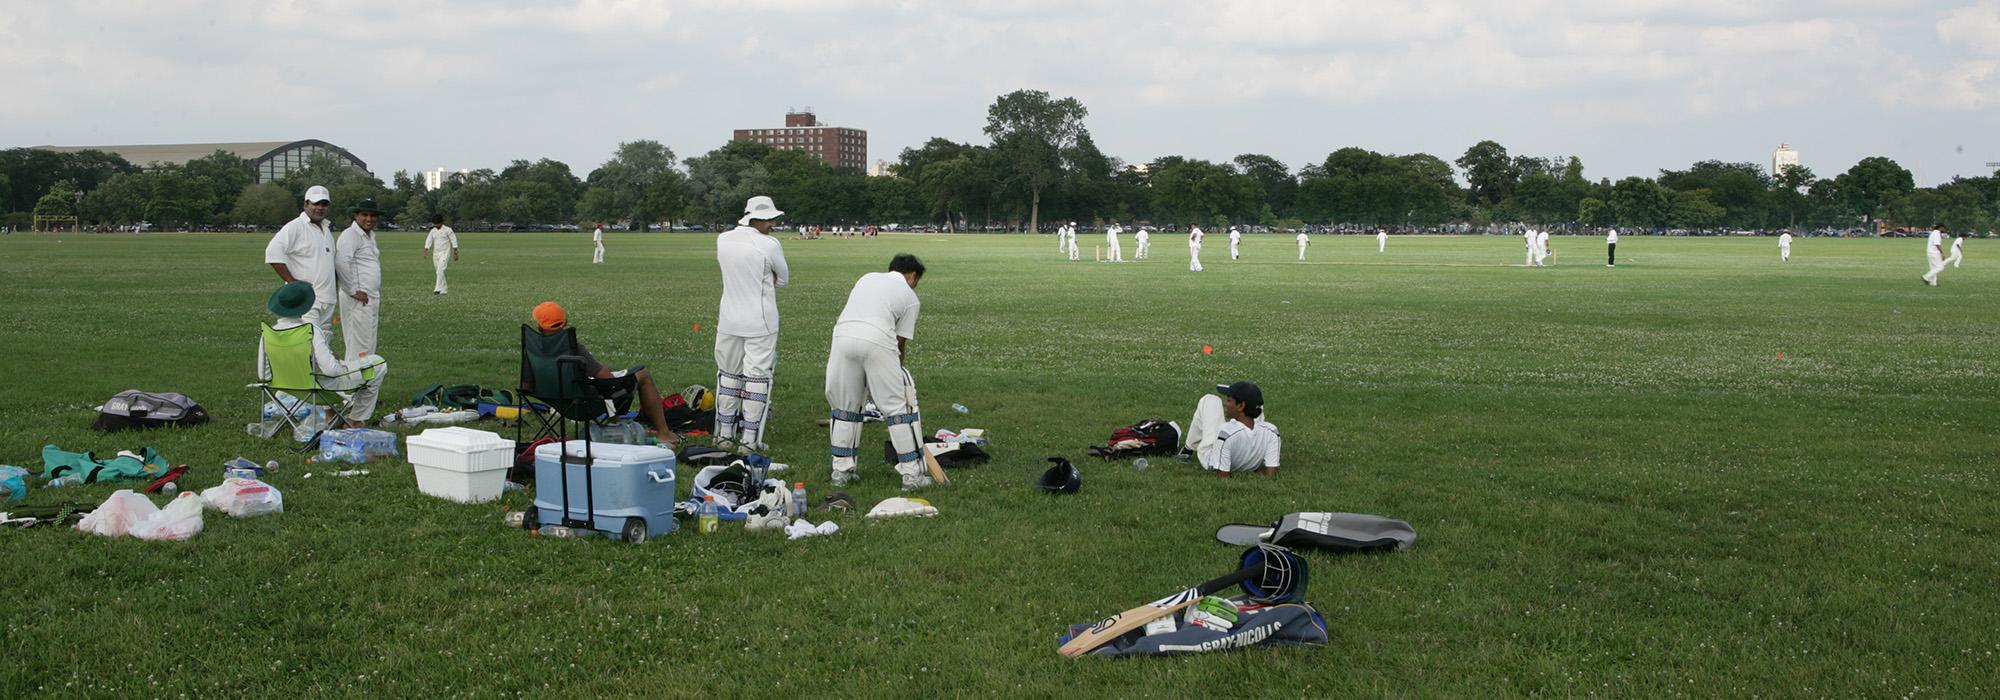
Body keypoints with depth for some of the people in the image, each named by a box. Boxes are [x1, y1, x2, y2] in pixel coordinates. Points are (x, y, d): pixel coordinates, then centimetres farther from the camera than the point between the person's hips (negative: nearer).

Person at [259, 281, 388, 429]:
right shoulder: (312, 330, -29)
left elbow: (264, 375, -5)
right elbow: (330, 369, -32)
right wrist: (341, 364, -9)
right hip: (325, 386, -7)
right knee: (379, 363, 11)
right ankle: (357, 419, 21)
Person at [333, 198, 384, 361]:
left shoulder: (370, 236, 18)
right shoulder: (350, 234, -11)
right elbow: (341, 262, -25)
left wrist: (377, 298, 16)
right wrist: (353, 291, -21)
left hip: (372, 300, 10)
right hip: (358, 300, -10)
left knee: (369, 346, 14)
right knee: (359, 347, -9)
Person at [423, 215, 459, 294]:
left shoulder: (448, 230, -5)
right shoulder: (433, 231, 10)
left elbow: (454, 241, -4)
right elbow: (429, 240, 1)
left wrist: (456, 253, -5)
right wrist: (426, 250, -15)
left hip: (445, 253, -6)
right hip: (436, 254, 6)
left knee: (440, 270, -19)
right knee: (439, 272, 9)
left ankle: (438, 289, -24)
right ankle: (444, 289, 19)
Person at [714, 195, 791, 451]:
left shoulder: (722, 240, 0)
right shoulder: (769, 245, -15)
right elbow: (783, 279, -1)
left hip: (729, 322, 5)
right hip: (760, 323, -5)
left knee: (729, 374, 17)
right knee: (757, 377, 2)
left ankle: (725, 433, 23)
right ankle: (750, 439, 3)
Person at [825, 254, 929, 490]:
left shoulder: (868, 277, 28)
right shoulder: (910, 296, 16)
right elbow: (901, 342, 14)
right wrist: (895, 373, 26)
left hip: (843, 335, 4)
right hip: (877, 342, -4)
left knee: (845, 405, 17)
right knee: (898, 406, 5)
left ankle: (841, 470, 22)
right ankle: (912, 474, 6)